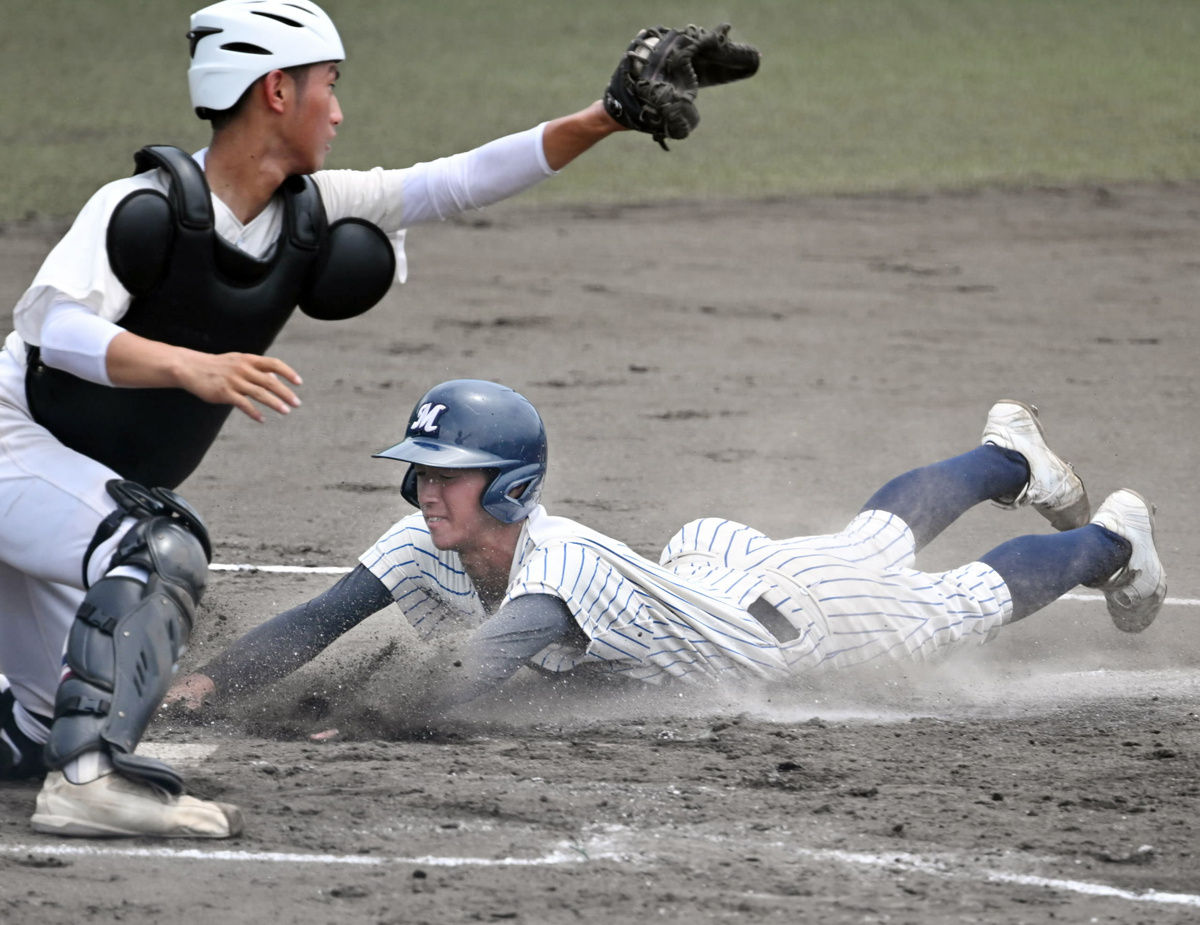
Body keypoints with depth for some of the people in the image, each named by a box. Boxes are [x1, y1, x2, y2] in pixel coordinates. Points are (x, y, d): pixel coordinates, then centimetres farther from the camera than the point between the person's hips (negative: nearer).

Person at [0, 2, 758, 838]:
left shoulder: (314, 212, -4)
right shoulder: (148, 208, -25)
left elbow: (455, 183, -3)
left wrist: (595, 124, -12)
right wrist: (189, 367, -53)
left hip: (82, 487, 9)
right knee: (158, 544, -35)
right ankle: (90, 779, -40)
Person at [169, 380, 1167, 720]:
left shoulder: (554, 566, -46)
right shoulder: (424, 548, -27)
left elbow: (471, 682, -61)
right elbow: (313, 627, -32)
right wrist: (210, 680, -48)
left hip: (781, 618, -6)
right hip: (703, 559, 6)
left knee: (958, 602, 20)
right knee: (880, 534, 33)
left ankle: (1109, 541, 47)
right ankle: (1009, 459, 61)